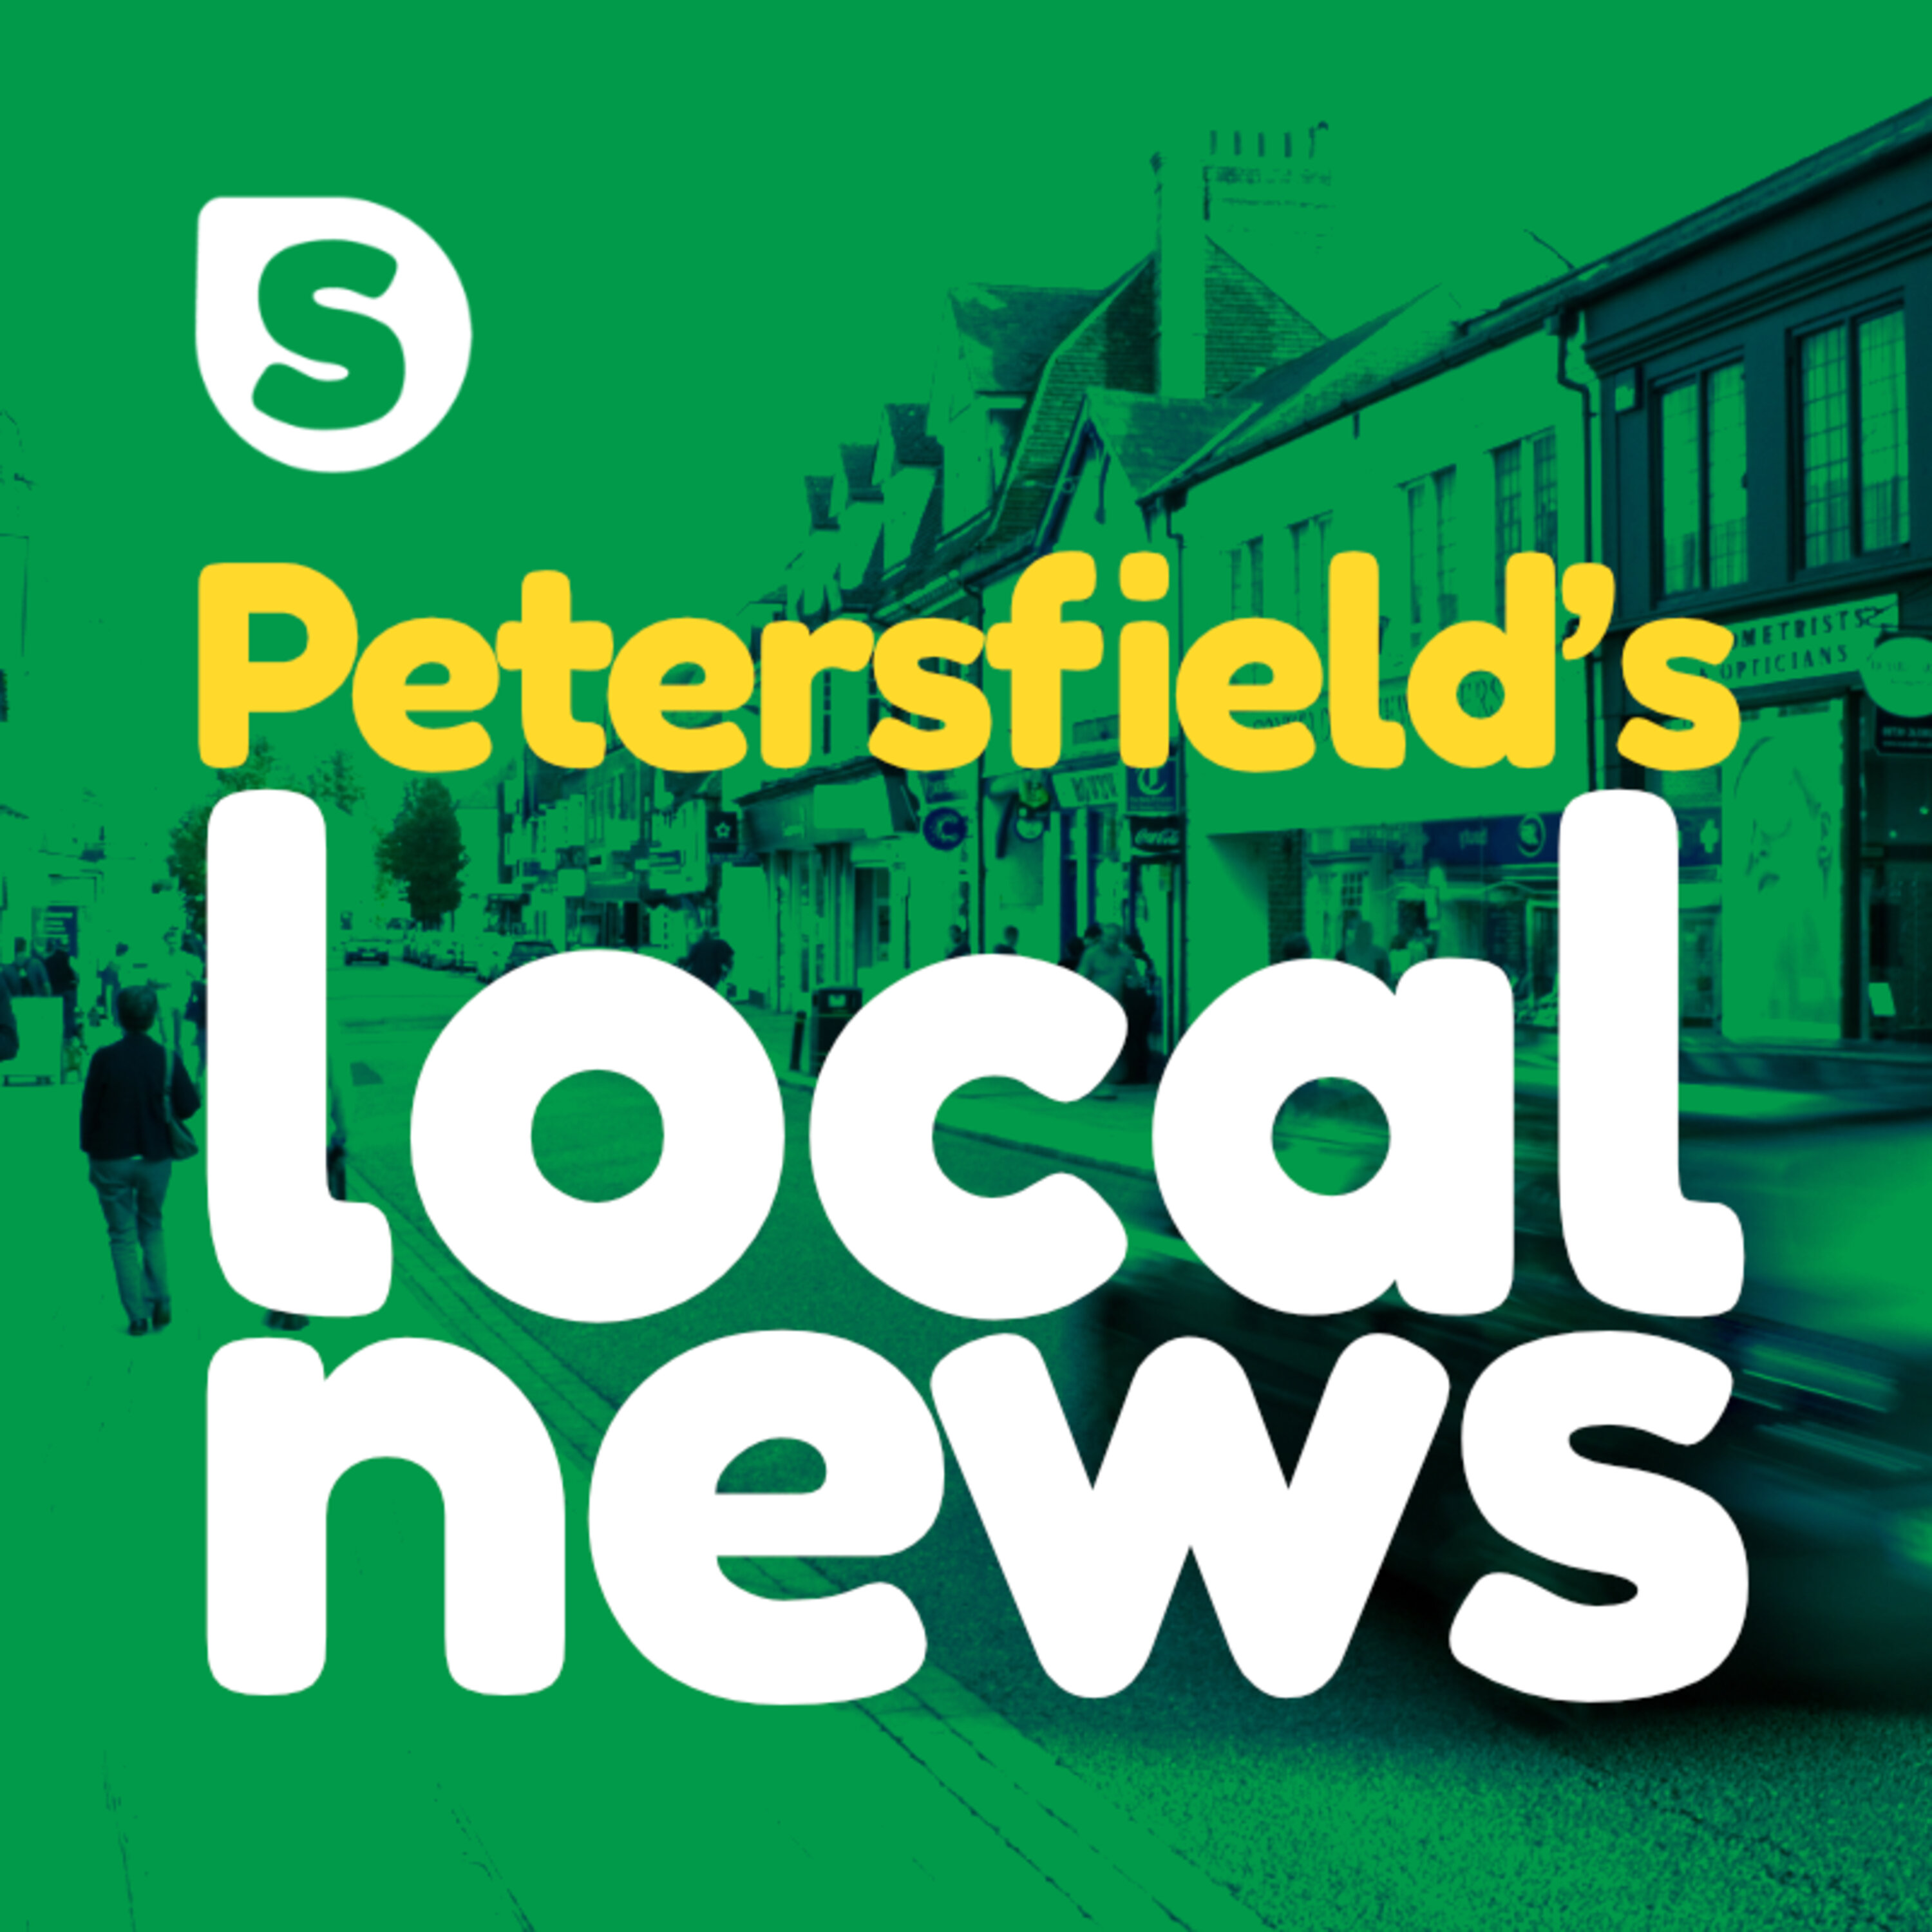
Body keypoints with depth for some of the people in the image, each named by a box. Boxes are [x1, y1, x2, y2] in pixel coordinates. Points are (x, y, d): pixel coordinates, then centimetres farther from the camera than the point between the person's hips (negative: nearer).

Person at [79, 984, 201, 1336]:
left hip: (111, 1160, -2)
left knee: (123, 1236, 9)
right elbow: (189, 1106, -5)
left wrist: (90, 1154, 7)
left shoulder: (104, 1059, -11)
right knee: (152, 1228, 22)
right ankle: (160, 1300, 10)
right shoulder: (167, 1060, -9)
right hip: (156, 1159, 2)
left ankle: (138, 1316, 5)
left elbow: (88, 1109, -5)